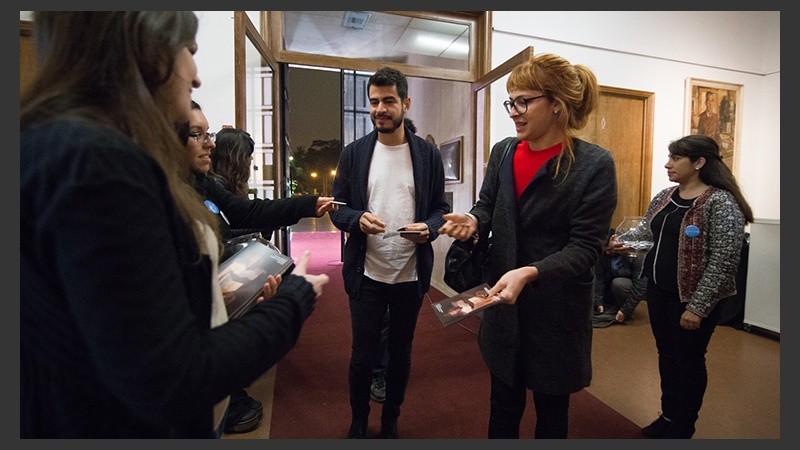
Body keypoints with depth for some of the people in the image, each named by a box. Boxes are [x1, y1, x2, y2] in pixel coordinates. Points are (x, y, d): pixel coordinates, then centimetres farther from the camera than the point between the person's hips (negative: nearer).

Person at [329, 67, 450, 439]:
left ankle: (390, 422, 42)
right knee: (362, 356, 11)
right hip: (366, 274, 0)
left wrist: (428, 227, -18)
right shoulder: (353, 153, 0)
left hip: (411, 275, 1)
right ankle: (358, 423, 39)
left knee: (400, 354, 17)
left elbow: (441, 207, 3)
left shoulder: (428, 154, 1)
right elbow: (338, 208, 2)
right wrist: (358, 219, -20)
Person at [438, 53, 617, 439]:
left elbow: (585, 248, -18)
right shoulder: (503, 151, 0)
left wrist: (529, 273, -33)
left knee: (551, 407, 21)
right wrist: (473, 220, -15)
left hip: (557, 311, -3)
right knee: (503, 403, 23)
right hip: (503, 306, 4)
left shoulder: (594, 164, -15)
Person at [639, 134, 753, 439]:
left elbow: (722, 262, -18)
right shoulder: (663, 197, 5)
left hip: (691, 299, -6)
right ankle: (667, 417, 37)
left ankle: (683, 429, 31)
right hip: (658, 291, 6)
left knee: (689, 362, 11)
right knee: (667, 356, 18)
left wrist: (697, 307, -19)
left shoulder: (721, 203, -16)